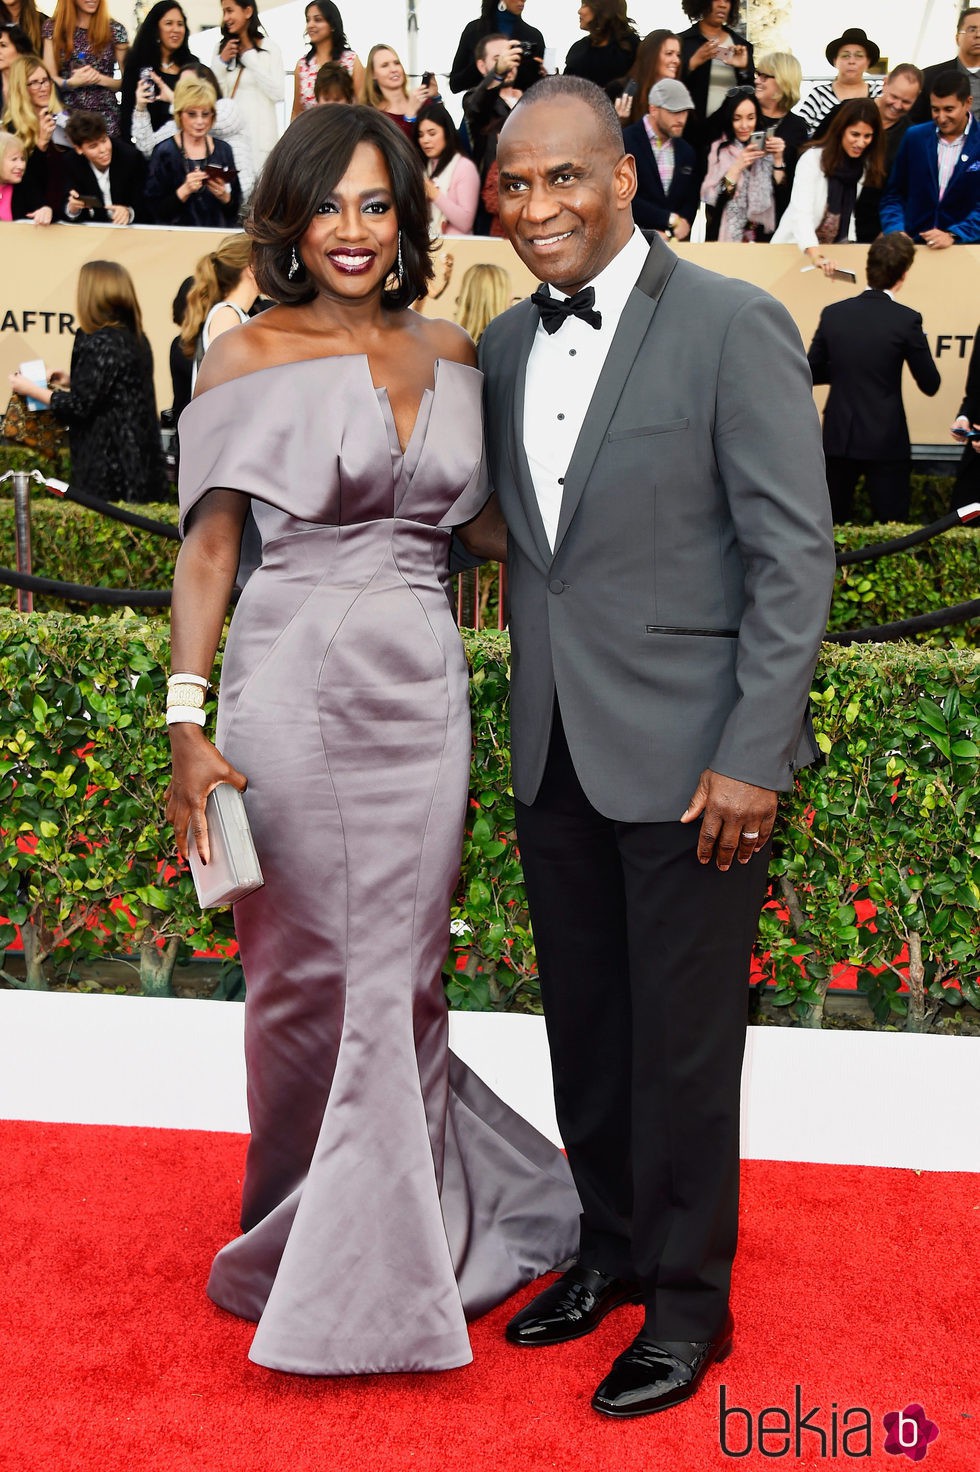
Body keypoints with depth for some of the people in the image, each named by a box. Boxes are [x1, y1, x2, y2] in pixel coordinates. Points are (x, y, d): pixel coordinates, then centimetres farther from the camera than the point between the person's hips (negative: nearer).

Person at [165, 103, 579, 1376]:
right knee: (308, 972, 6)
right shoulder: (247, 362, -1)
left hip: (424, 696, 3)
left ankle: (387, 1256, 26)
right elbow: (207, 549, -2)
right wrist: (188, 721, -10)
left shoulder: (450, 354, 9)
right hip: (295, 693, -3)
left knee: (400, 976, 8)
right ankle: (310, 1236, 29)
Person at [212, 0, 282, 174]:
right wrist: (221, 62, -4)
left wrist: (250, 57, -7)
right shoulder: (222, 49, 11)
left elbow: (278, 94, -9)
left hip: (259, 135, -3)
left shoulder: (269, 48, 0)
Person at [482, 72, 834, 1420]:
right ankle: (612, 1247, 36)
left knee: (683, 1039, 5)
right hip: (554, 752, 6)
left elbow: (793, 555, -11)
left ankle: (688, 1298, 24)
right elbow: (522, 540, 13)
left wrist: (751, 756, -15)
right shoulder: (504, 346, 10)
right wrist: (525, 720, 6)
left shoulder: (734, 328, -9)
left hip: (688, 751, -6)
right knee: (584, 1023, 16)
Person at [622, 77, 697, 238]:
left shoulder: (686, 151, 14)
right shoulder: (625, 142, -6)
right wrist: (671, 219, -10)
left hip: (675, 242, 5)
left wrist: (682, 224, -5)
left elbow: (691, 199, 18)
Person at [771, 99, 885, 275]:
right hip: (796, 248, -5)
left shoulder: (865, 165, 4)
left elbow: (848, 212, 11)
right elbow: (801, 212, -29)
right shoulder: (813, 158, -16)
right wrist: (814, 253, -45)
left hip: (834, 249, 5)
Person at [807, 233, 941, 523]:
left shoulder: (833, 314, -2)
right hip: (885, 444, -3)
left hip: (838, 439, 3)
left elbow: (812, 373, 6)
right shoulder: (906, 320, -11)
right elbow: (930, 385, -4)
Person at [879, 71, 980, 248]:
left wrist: (952, 236, -18)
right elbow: (893, 195, 12)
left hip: (964, 247, -2)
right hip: (912, 244, 2)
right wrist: (895, 231, -6)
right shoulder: (915, 137, 8)